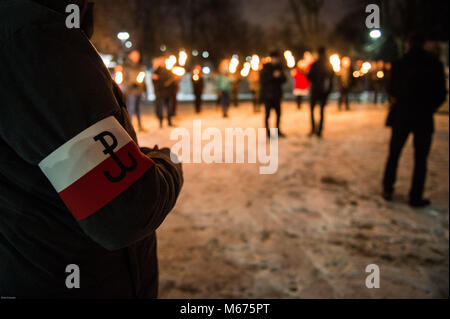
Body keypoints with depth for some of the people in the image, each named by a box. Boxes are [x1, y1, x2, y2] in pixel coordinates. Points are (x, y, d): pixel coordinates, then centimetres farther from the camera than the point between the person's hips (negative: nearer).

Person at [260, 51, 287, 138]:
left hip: (277, 94, 5)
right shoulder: (265, 68, -5)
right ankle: (268, 131, 8)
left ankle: (278, 131, 19)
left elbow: (284, 80, 8)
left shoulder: (279, 67, 9)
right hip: (267, 94, -5)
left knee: (278, 113, 6)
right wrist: (273, 76, -23)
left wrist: (280, 76, -14)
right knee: (268, 113, -1)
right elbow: (263, 80, -14)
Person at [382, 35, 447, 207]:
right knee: (420, 159, 5)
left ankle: (387, 190, 18)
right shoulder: (435, 64, -5)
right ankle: (416, 197, 5)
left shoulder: (399, 64, -3)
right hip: (424, 118, -1)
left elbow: (392, 90, 6)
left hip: (401, 115, 2)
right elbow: (441, 93, -3)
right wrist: (429, 108, 12)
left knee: (394, 154, 14)